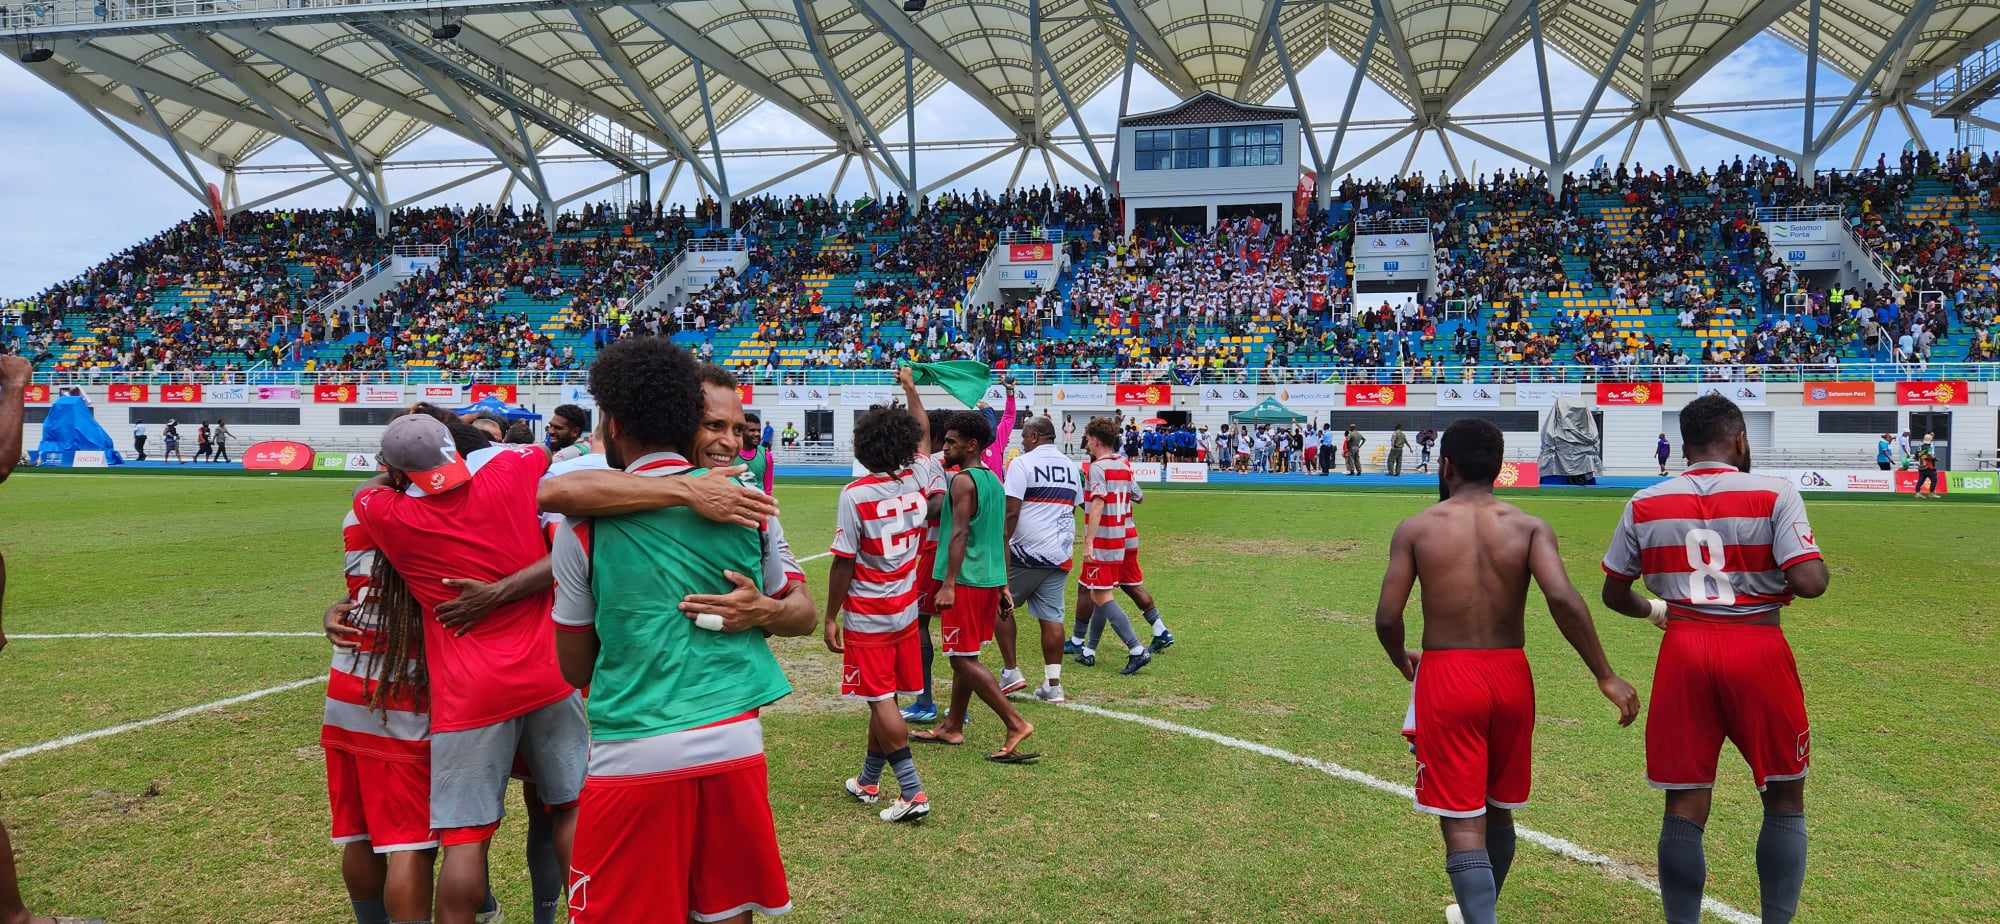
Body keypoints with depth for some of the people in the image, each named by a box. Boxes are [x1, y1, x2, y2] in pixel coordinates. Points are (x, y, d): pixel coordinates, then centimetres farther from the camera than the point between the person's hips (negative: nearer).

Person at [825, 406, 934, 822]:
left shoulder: (855, 495, -18)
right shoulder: (915, 485, -1)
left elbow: (843, 563, -16)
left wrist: (831, 617, -7)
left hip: (867, 616, -6)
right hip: (905, 612, 6)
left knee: (881, 701, -2)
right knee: (883, 699, 15)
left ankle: (912, 793, -5)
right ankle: (868, 781, 29)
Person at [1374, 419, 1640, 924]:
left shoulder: (1415, 528, -4)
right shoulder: (1530, 527, -1)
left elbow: (1387, 619, -7)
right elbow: (1562, 598, -17)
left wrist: (1401, 661, 14)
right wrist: (1605, 676, -11)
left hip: (1446, 676, -3)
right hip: (1510, 676, 3)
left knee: (1462, 826, 0)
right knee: (1498, 813, 23)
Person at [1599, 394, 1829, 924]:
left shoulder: (1646, 504, 3)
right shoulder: (1775, 495, -6)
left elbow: (1614, 593, 9)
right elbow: (1809, 582, -16)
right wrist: (1818, 566, 7)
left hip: (1683, 651, 2)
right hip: (1757, 650, -2)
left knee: (1684, 807, 7)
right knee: (1785, 800, 16)